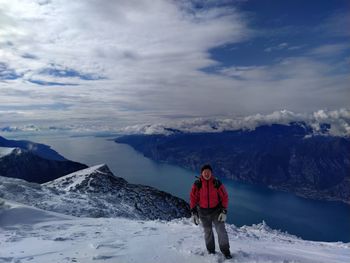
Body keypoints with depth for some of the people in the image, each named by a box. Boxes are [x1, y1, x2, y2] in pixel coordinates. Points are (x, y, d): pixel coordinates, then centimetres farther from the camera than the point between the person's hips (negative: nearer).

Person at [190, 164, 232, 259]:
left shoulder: (217, 183, -12)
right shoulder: (197, 184, -11)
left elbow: (224, 197, -6)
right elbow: (193, 198, -6)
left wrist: (224, 212, -9)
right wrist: (193, 213, -8)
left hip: (216, 211, -1)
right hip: (203, 212, 1)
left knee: (221, 231, -5)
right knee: (207, 232, 15)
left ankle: (226, 251, 14)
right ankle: (211, 251, 33)